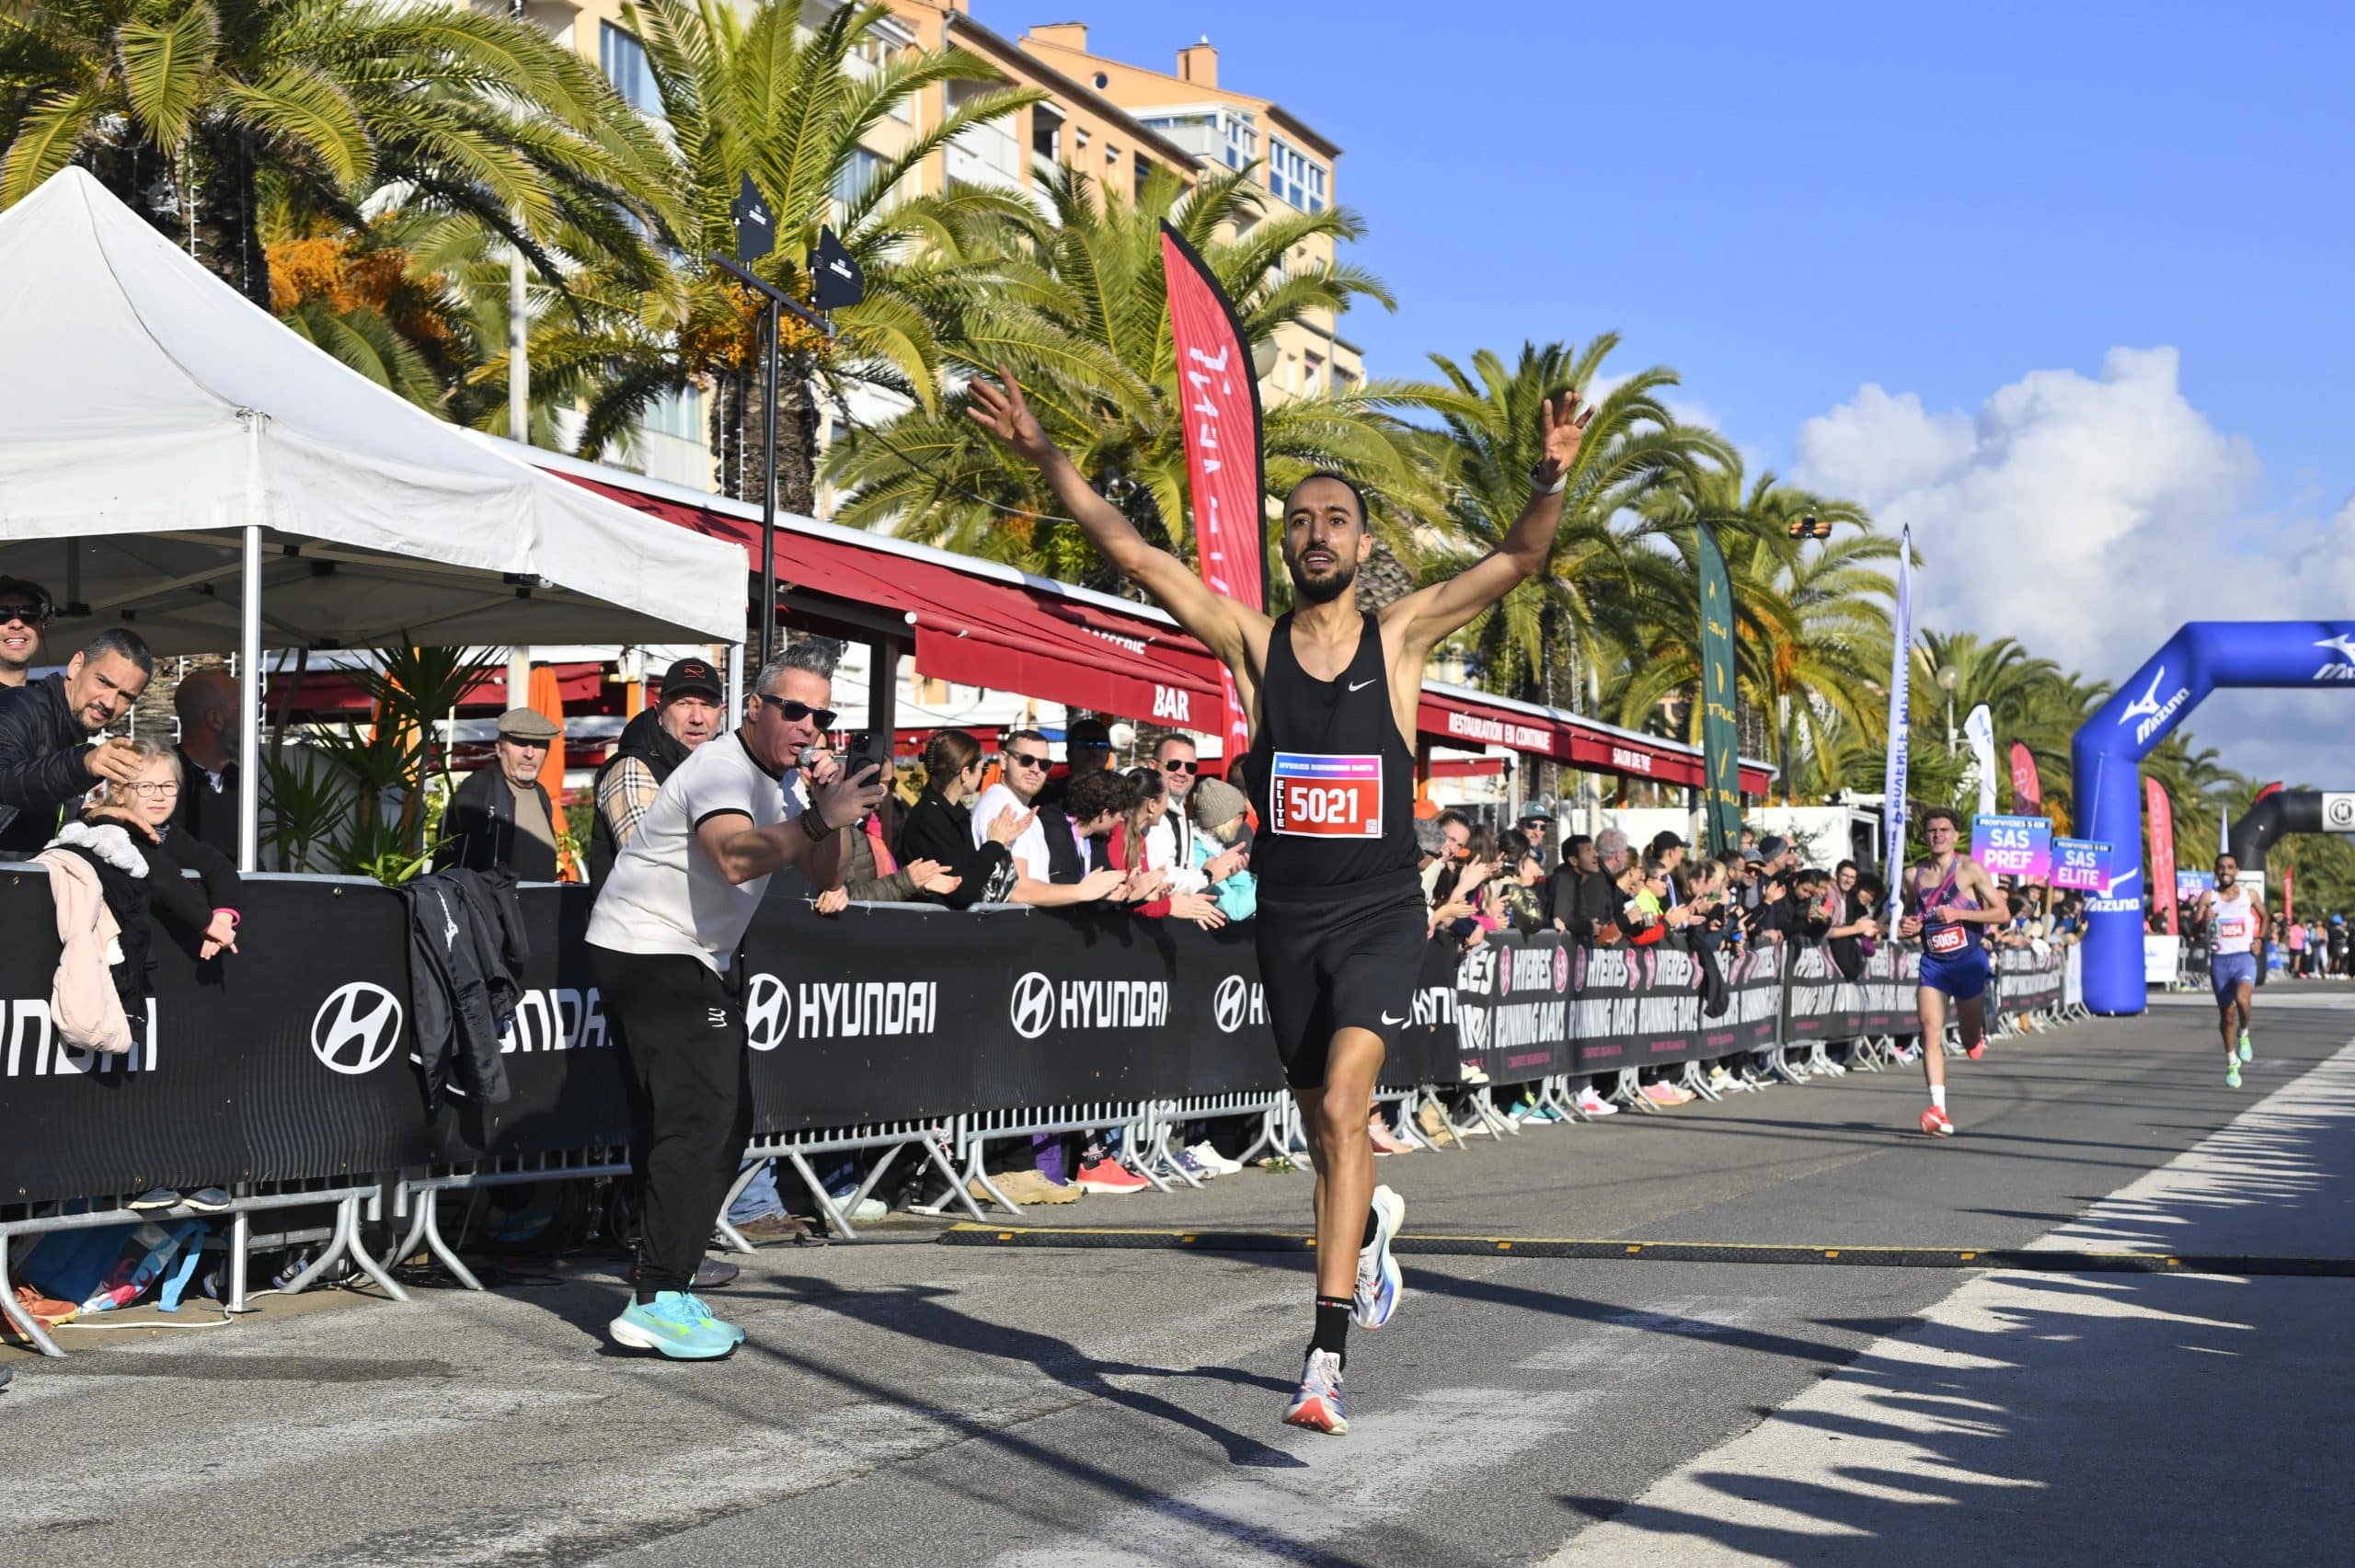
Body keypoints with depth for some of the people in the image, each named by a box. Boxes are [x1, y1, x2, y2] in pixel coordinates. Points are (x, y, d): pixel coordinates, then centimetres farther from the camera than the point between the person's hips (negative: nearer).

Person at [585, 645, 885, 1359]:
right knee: (701, 1121, -17)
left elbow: (824, 875, 7)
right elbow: (736, 856, -38)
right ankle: (657, 1302, -19)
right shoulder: (722, 770, -18)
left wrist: (834, 815, -11)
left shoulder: (784, 780, 13)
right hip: (648, 955, -11)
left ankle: (668, 1271, 17)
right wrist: (819, 820, -48)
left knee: (722, 1123, 11)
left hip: (696, 962, 11)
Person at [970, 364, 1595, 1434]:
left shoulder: (1401, 635, -2)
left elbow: (1518, 559, -13)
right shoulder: (1252, 641, 0)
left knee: (1343, 1105, -21)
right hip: (1288, 914, 3)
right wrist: (1042, 455, -16)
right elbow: (1132, 554, -7)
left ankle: (1326, 1357, -22)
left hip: (1380, 913, -3)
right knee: (1326, 1129, 15)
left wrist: (1551, 477, -32)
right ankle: (1370, 1223, 52)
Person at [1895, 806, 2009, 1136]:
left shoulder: (1970, 869, -7)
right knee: (1931, 1033, -15)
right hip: (1933, 961, 2)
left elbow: (2002, 913, -8)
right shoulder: (1914, 876, 6)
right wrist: (1909, 928, -3)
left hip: (1968, 960, -2)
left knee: (1971, 1043, 8)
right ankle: (1939, 1112, -19)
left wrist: (1959, 913, -20)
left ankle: (1980, 1032, 48)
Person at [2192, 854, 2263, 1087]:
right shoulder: (2208, 896, 0)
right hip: (2220, 960, 1)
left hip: (2245, 957, -1)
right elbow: (2194, 927, -7)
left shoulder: (2250, 895, 3)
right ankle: (2232, 1064, 24)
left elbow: (2264, 916, 21)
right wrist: (2204, 920, -29)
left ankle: (2244, 1034, 2)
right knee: (2226, 1014, 8)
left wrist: (2259, 939, 5)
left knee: (2242, 998, -29)